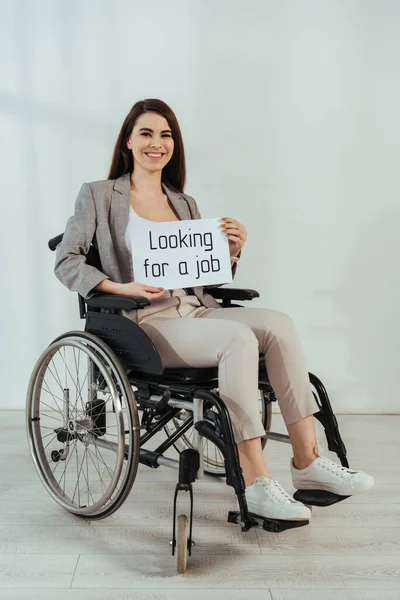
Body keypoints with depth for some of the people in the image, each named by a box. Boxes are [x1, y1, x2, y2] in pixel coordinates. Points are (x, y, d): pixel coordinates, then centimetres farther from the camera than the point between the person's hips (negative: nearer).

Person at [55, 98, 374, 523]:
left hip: (195, 311, 6)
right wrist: (122, 287, -18)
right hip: (143, 324, -5)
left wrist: (231, 254, 0)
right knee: (239, 338, -32)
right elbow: (66, 262, -2)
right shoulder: (98, 195, 8)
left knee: (278, 323, -22)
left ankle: (307, 461, -18)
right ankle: (255, 483, -29)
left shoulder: (185, 204, 22)